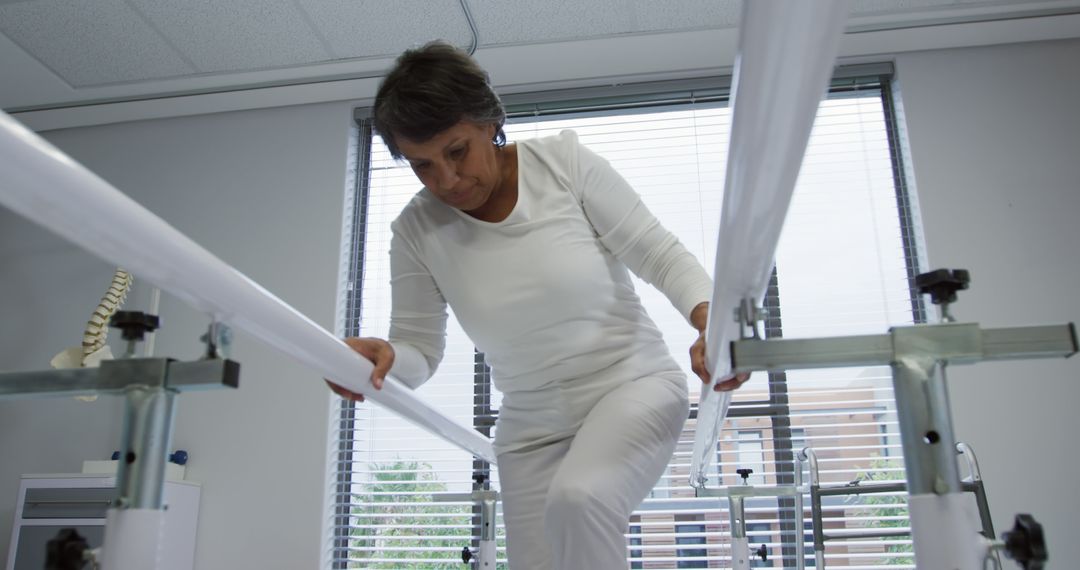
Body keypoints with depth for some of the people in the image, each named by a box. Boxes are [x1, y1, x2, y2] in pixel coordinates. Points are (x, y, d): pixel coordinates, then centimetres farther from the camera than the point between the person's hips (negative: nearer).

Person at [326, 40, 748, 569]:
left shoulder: (565, 162, -14)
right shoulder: (416, 231, -7)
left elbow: (662, 256, -11)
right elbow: (417, 351, -3)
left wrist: (712, 323, -30)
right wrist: (384, 358, -27)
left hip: (634, 386, -3)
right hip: (532, 428, 4)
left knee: (577, 497, -32)